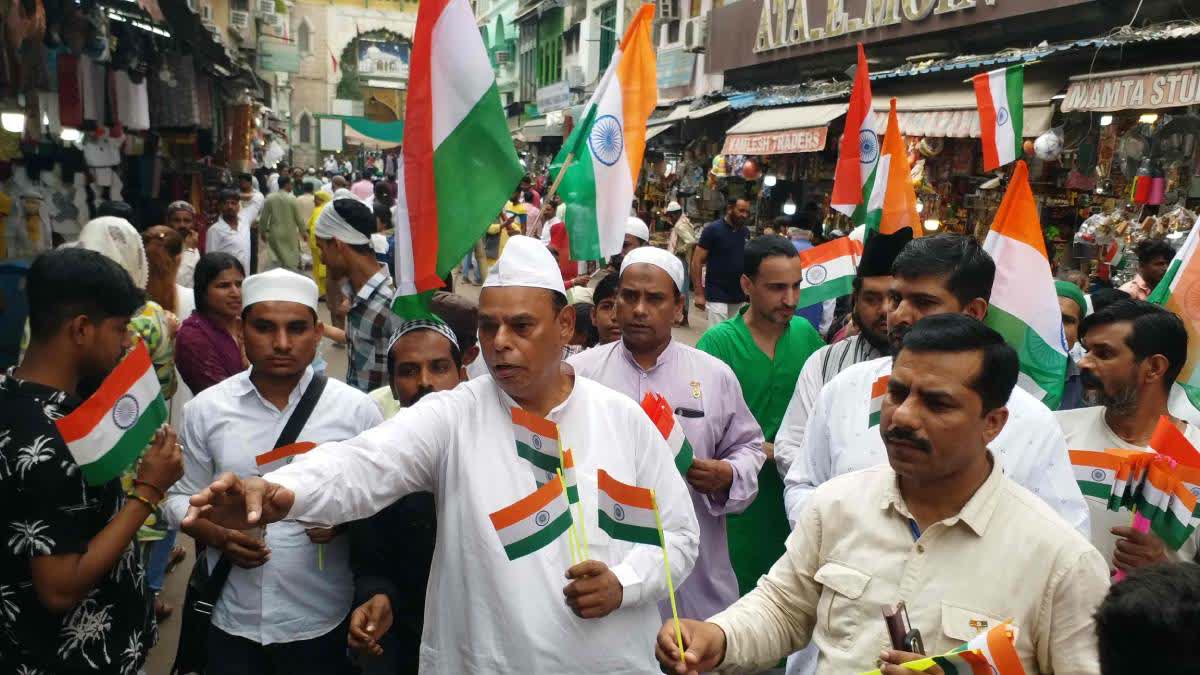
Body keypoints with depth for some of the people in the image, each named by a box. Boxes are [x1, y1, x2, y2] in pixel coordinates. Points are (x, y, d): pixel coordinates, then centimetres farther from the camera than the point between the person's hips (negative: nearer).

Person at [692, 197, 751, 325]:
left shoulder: (745, 232, 8)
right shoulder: (713, 229, -8)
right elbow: (697, 262, -9)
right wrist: (699, 294, -15)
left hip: (740, 296, 6)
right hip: (717, 296, -5)